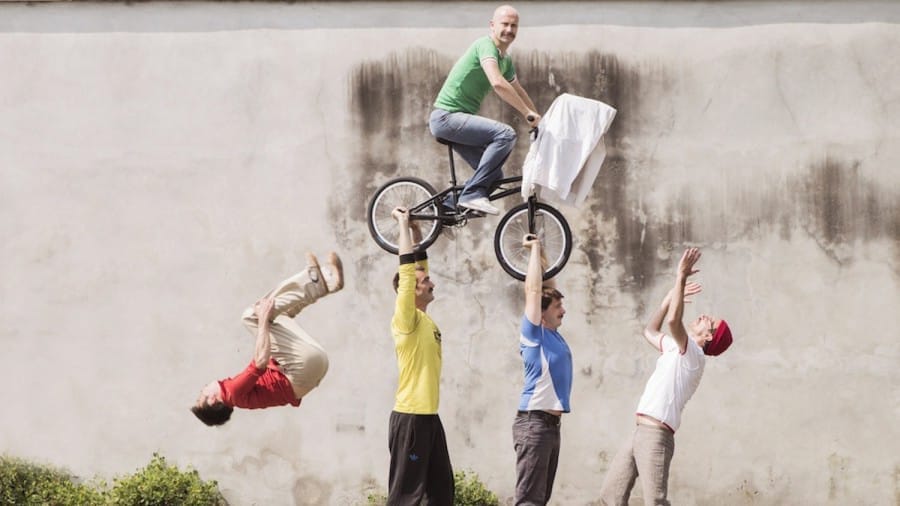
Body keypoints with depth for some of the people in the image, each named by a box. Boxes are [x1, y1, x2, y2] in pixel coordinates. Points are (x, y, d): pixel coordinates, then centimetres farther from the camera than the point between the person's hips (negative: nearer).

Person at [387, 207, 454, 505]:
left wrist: (417, 231, 19)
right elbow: (407, 270, -15)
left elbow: (419, 266, 22)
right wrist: (404, 225, -9)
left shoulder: (424, 319, 13)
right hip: (410, 417, -9)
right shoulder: (406, 319, -10)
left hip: (428, 415, 9)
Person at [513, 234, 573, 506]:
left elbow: (546, 285, 22)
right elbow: (534, 289, -13)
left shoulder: (553, 334, 14)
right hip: (533, 423, -9)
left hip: (551, 423, 9)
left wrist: (540, 252, 19)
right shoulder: (533, 333, -8)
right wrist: (535, 248, -6)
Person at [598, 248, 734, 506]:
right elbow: (650, 331, 39)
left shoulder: (693, 355, -6)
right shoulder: (676, 349, 22)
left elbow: (673, 320, -24)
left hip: (656, 436, -10)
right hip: (639, 433, 10)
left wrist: (681, 277, -21)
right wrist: (671, 295, 34)